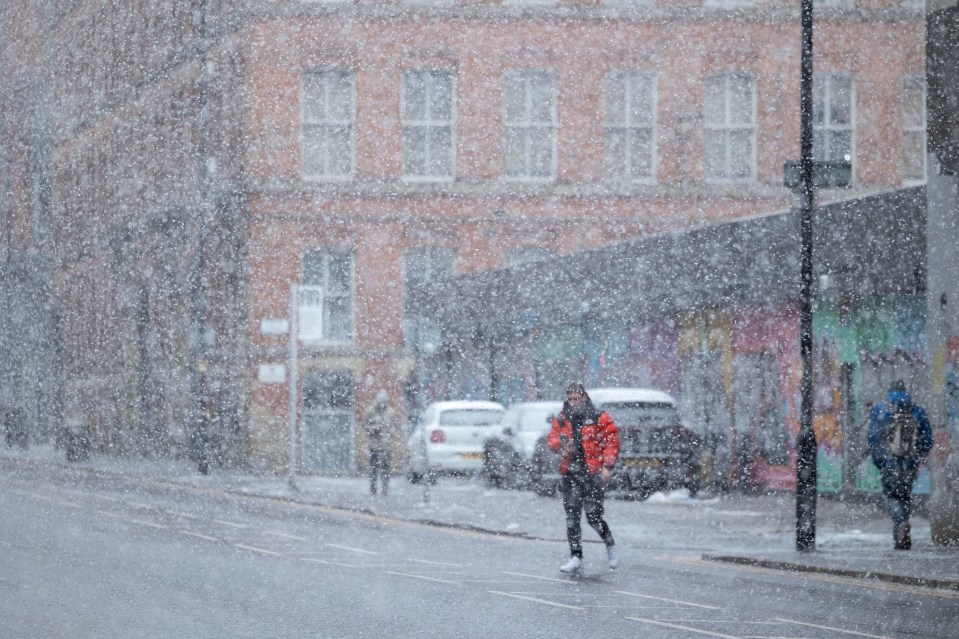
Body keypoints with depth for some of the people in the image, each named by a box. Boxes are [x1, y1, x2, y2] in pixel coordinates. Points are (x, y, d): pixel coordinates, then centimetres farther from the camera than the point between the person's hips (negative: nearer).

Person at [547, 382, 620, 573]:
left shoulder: (599, 418, -1)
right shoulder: (561, 419, 12)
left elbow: (612, 441, -4)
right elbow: (551, 440, 10)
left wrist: (608, 466, -12)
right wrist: (560, 442, -15)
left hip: (593, 473, -4)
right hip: (571, 473, 4)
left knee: (593, 515, -8)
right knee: (572, 516, 2)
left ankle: (610, 545, 18)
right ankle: (576, 558, 6)